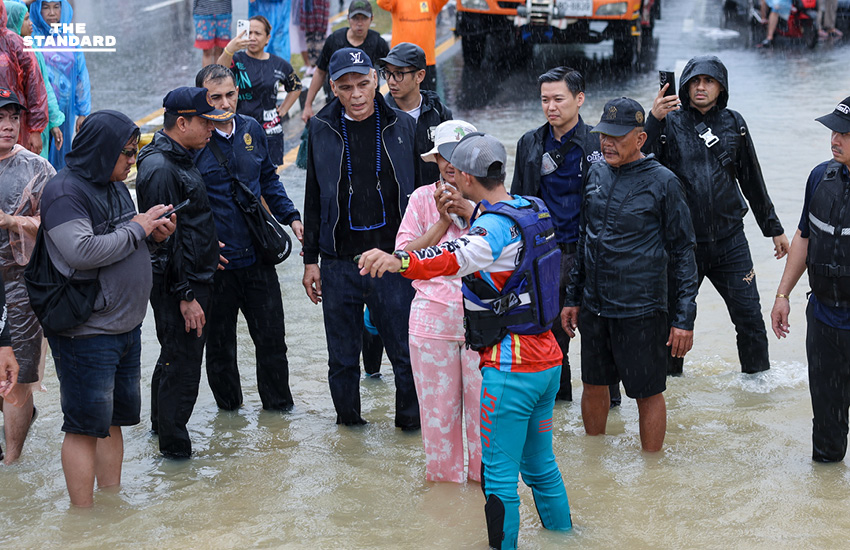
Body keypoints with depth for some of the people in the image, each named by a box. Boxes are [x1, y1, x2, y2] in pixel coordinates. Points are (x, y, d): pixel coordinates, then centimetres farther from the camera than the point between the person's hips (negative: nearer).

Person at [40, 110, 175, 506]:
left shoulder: (114, 186, 14)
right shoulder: (65, 191, -14)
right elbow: (82, 252, -26)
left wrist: (155, 235, 2)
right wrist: (138, 228, -16)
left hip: (126, 326, 9)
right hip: (86, 335, -9)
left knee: (112, 421, 15)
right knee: (85, 426, -3)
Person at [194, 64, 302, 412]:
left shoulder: (252, 130, 5)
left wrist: (290, 217, 9)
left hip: (258, 257, 4)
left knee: (272, 338, 9)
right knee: (220, 344, 10)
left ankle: (279, 405, 26)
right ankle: (229, 408, 28)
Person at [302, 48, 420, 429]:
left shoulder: (402, 126, 2)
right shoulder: (322, 130, 4)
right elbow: (313, 199, 10)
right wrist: (310, 260, 8)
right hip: (339, 262, 1)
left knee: (406, 351, 2)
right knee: (342, 358, 9)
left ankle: (413, 419, 19)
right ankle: (348, 420, 25)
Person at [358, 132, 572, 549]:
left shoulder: (498, 225, -20)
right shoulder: (534, 210, 7)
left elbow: (459, 256, -41)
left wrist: (398, 262, -53)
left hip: (510, 368, -9)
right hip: (547, 360, 9)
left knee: (499, 476, -1)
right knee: (539, 465, 22)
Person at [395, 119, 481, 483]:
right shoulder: (423, 199, 6)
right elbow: (406, 255, -1)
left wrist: (469, 212, -14)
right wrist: (444, 219, -9)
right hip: (433, 320, 1)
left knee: (484, 401, 2)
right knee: (437, 402, 7)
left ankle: (485, 473, 20)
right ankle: (442, 473, 24)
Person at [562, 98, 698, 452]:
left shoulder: (662, 182, -10)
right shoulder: (596, 174, 6)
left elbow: (682, 252, -7)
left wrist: (684, 318, -11)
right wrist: (573, 297, 16)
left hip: (640, 310, -5)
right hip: (593, 307, 5)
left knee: (648, 393, 3)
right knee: (594, 386, 16)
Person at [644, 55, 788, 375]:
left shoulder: (733, 123, 6)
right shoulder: (670, 123, -2)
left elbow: (752, 180, 15)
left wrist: (774, 228, 18)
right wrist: (654, 120, -29)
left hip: (729, 240, 2)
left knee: (749, 318, 2)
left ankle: (758, 375, 21)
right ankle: (668, 376, 30)